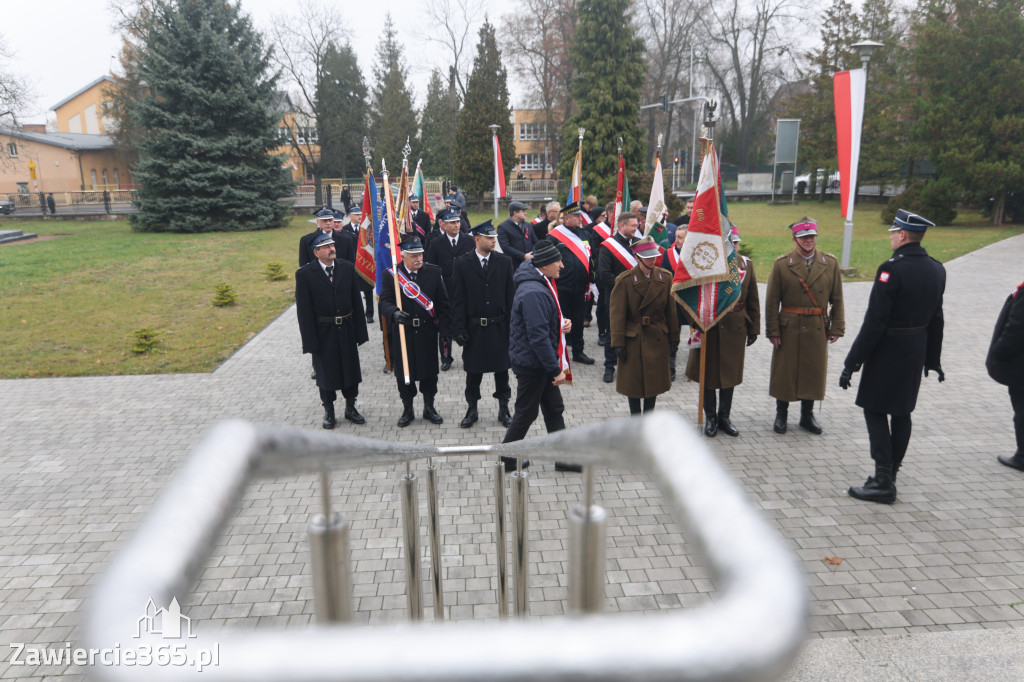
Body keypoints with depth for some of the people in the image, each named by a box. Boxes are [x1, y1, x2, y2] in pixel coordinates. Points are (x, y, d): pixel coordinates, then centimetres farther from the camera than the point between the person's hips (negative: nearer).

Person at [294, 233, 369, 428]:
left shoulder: (347, 268, 0)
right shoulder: (304, 274, -9)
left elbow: (356, 301, 2)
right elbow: (303, 310, -9)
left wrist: (360, 331, -1)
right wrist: (310, 340, -13)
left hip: (346, 329, 3)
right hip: (323, 332, -3)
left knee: (351, 368, 14)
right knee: (325, 372, 11)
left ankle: (350, 408, 32)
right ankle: (329, 411, 29)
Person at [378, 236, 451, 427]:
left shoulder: (434, 272, 0)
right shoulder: (391, 275, -4)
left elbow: (443, 302, 2)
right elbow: (385, 301, -9)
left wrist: (445, 329, -3)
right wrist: (394, 312, -31)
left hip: (427, 332, 1)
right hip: (402, 333, -1)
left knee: (429, 372, 10)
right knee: (403, 373, 8)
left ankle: (429, 409, 27)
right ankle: (407, 409, 26)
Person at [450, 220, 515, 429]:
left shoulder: (504, 262, 2)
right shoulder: (462, 264, -3)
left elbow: (510, 295, 3)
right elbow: (457, 300, -3)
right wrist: (459, 329, -9)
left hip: (499, 326, 1)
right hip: (474, 327, -1)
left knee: (502, 369, 10)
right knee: (473, 370, 10)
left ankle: (503, 409, 25)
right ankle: (472, 409, 26)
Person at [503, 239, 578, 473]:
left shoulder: (542, 283, 7)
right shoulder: (533, 293, -26)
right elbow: (538, 336, -28)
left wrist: (562, 323, 1)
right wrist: (556, 369, -23)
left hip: (542, 362, 10)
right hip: (532, 363, -10)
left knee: (554, 409, 16)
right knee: (526, 413, 5)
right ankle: (507, 460, 23)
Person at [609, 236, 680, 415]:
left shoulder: (665, 277, 1)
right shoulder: (624, 280, -10)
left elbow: (671, 309, 7)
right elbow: (616, 313, -10)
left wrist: (673, 336, 7)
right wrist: (618, 342, -13)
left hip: (658, 338, 3)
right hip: (633, 339, -3)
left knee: (655, 379, 10)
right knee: (633, 380, 5)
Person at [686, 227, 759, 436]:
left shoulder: (746, 264, 6)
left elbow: (753, 299, 10)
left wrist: (753, 328, 9)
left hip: (736, 328, 3)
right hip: (709, 328, -3)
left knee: (730, 373, 11)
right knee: (708, 373, 7)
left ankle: (724, 417, 27)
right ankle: (710, 418, 23)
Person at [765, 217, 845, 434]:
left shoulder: (830, 263, 4)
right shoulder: (781, 264, -3)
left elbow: (837, 299, 7)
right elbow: (772, 300, -4)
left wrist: (837, 328, 1)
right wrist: (773, 331, -8)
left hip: (818, 329, 2)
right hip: (789, 328, -2)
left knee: (814, 372, 10)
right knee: (784, 372, 5)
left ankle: (807, 415, 26)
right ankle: (781, 415, 21)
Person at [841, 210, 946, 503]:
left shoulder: (892, 269, -19)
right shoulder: (936, 269, 6)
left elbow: (874, 321, -21)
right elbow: (936, 319, 13)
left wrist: (852, 362, -17)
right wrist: (933, 358, 23)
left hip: (887, 352, -8)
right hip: (916, 352, 8)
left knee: (875, 412, 0)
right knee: (902, 412, 14)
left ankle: (883, 481, -1)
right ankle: (890, 474, 25)